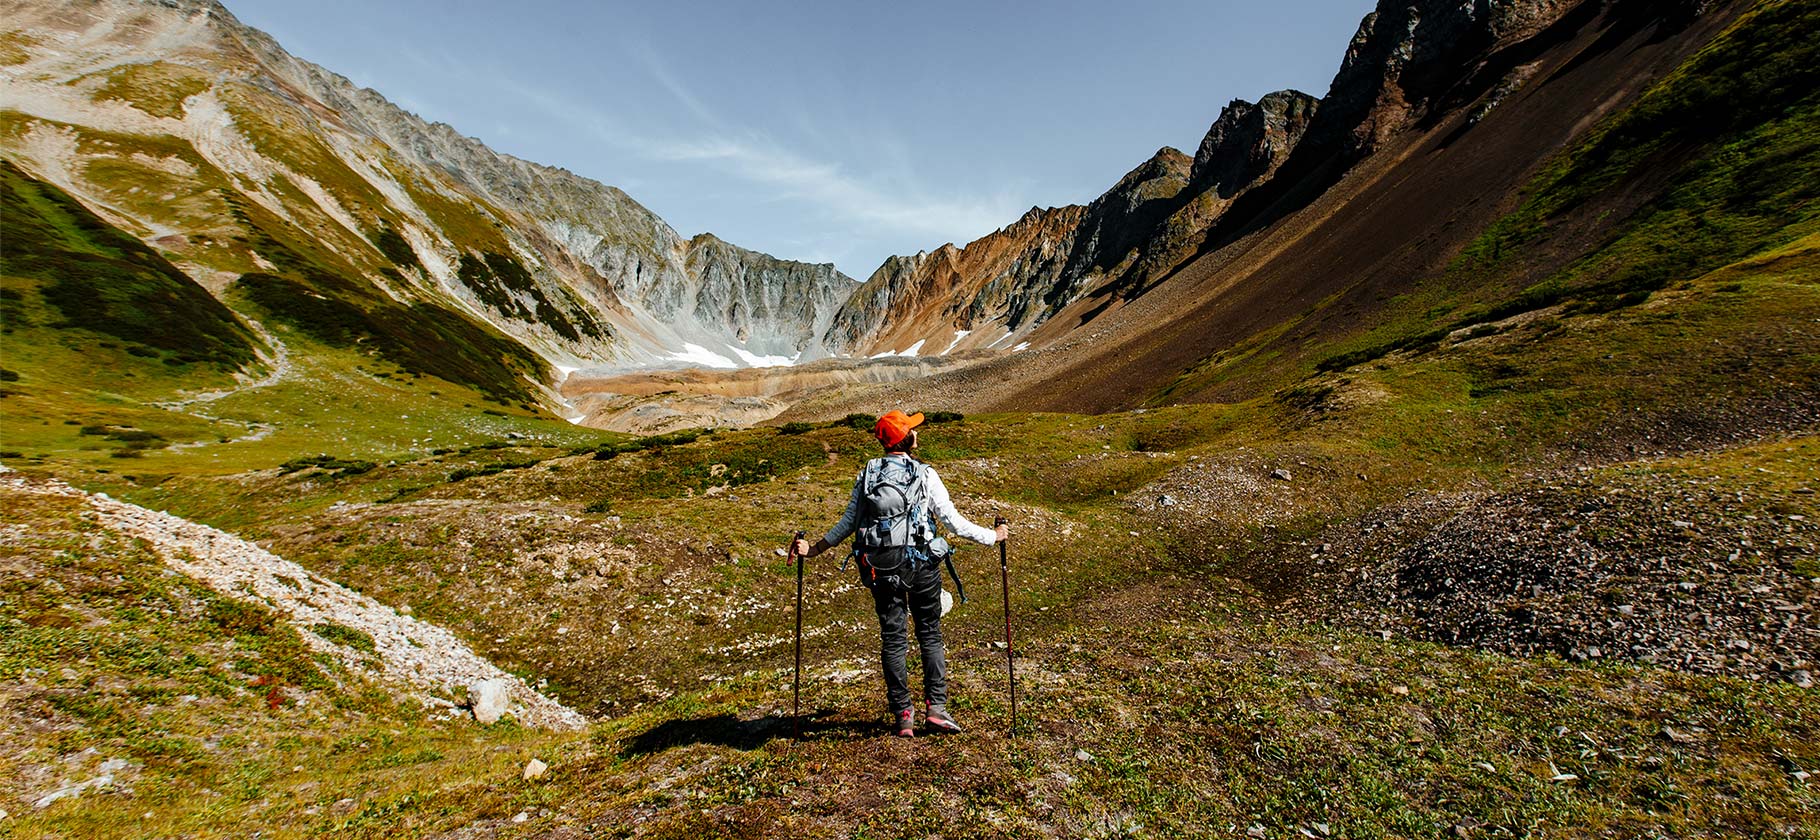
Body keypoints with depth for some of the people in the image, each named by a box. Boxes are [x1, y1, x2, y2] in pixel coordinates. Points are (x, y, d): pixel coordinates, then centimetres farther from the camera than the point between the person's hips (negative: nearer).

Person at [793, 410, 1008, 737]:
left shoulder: (867, 474, 1)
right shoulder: (925, 475, -6)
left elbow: (849, 522, 1)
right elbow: (952, 519, -5)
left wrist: (814, 549, 11)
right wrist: (992, 536, 7)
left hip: (880, 568, 2)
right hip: (921, 565, -2)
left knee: (892, 638, 11)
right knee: (930, 635, 13)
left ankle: (902, 715, 16)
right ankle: (936, 707, 12)